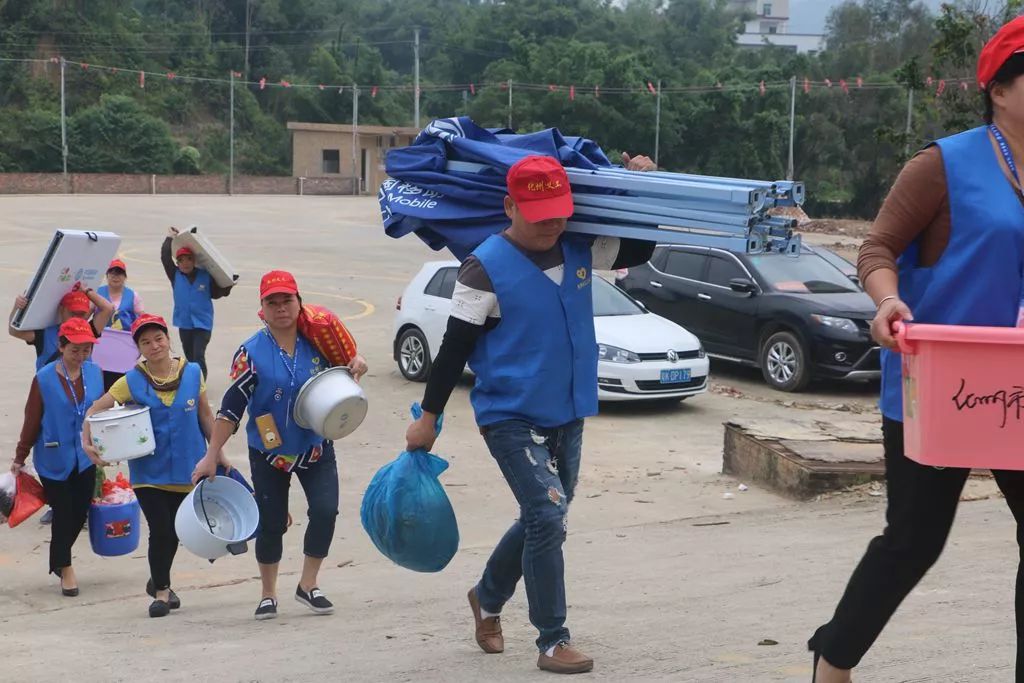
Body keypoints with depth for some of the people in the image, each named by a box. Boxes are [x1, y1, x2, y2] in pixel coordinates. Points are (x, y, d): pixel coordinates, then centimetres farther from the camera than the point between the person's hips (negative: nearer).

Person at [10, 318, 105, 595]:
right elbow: (32, 420, -4)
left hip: (85, 458, 3)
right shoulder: (44, 378, -12)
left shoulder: (95, 373, -4)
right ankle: (64, 567, 21)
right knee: (63, 513, 3)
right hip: (54, 459, -3)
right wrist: (20, 458, 2)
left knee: (80, 512, 9)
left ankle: (59, 560, 33)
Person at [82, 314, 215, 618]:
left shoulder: (192, 373, -1)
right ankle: (161, 590, 16)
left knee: (174, 531, 12)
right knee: (160, 530, -6)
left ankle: (159, 582, 37)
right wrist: (87, 441, -19)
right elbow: (95, 410, -5)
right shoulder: (132, 381, -7)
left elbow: (205, 414, 8)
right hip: (148, 470, -2)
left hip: (187, 467, 2)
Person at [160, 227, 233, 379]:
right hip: (184, 323, 3)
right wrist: (169, 238, -1)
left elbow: (216, 293, 9)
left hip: (203, 323, -3)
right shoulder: (175, 275, 2)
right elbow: (165, 257, -5)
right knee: (189, 357, 13)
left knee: (198, 356, -14)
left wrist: (228, 286, -4)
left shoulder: (205, 276, -2)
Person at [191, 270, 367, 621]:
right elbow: (231, 407, -14)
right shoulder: (252, 352, -15)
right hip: (270, 451, -2)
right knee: (271, 523, 5)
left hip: (316, 447, 2)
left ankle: (308, 585, 8)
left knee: (325, 511, -10)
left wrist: (355, 366, -11)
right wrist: (212, 455, -15)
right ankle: (268, 595, 23)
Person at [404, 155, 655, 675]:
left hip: (567, 416, 7)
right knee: (548, 516, -14)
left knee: (543, 520, 17)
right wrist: (428, 418, -7)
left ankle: (487, 599, 41)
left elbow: (641, 250, 16)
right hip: (511, 417, -7)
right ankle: (552, 642, -3)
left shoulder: (580, 250, 1)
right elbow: (455, 347, -11)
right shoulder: (486, 267, -16)